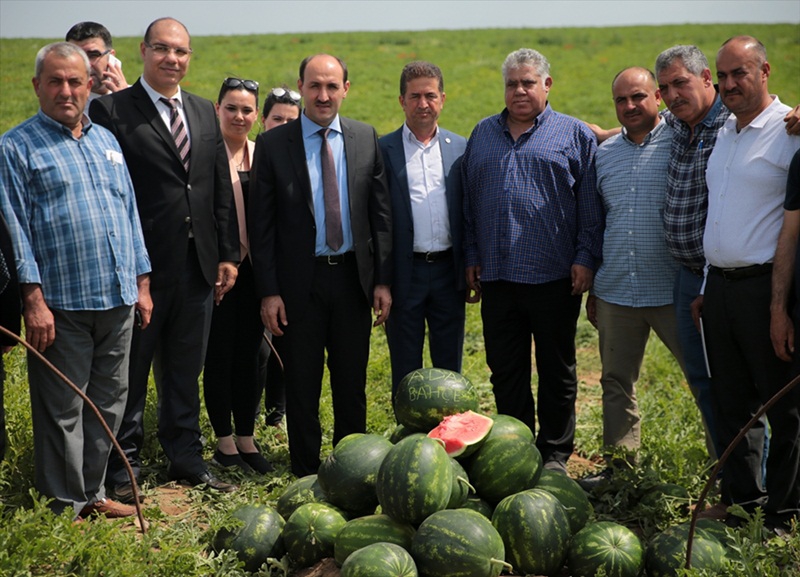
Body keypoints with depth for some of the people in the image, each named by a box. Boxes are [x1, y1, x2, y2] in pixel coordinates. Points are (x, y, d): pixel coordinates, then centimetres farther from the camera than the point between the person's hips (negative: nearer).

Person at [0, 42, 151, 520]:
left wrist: (141, 283, 13)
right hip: (62, 304, -6)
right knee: (62, 411, 2)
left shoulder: (106, 141, 15)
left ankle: (93, 493, 25)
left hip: (118, 300, 6)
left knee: (109, 403, 12)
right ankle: (66, 506, 14)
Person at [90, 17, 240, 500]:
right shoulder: (112, 110, -6)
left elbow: (222, 189, 13)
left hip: (198, 266, 5)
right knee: (131, 373, 7)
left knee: (186, 371, 15)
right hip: (141, 266, -5)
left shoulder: (205, 112, 12)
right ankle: (124, 466, 20)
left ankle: (187, 458, 27)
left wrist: (228, 255, 8)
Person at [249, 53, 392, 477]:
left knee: (352, 383, 11)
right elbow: (260, 224, -3)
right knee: (301, 385, 6)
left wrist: (383, 280, 1)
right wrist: (268, 292, -8)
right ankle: (306, 472, 20)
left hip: (354, 277, 2)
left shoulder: (366, 139, 5)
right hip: (299, 281, -2)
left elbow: (381, 214, 7)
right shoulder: (272, 144, -2)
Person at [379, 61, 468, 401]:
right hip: (405, 272, -2)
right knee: (405, 370, 8)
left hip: (449, 270, 2)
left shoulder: (460, 148, 7)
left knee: (450, 369, 11)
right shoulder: (383, 150, -1)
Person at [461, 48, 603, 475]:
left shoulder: (574, 136, 4)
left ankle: (555, 454, 18)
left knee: (557, 371, 7)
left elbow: (591, 207, 0)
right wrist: (471, 255, 10)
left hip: (554, 278, -3)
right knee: (505, 372, 8)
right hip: (496, 276, 3)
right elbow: (468, 201, 16)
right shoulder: (483, 134, 14)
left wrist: (586, 258, -8)